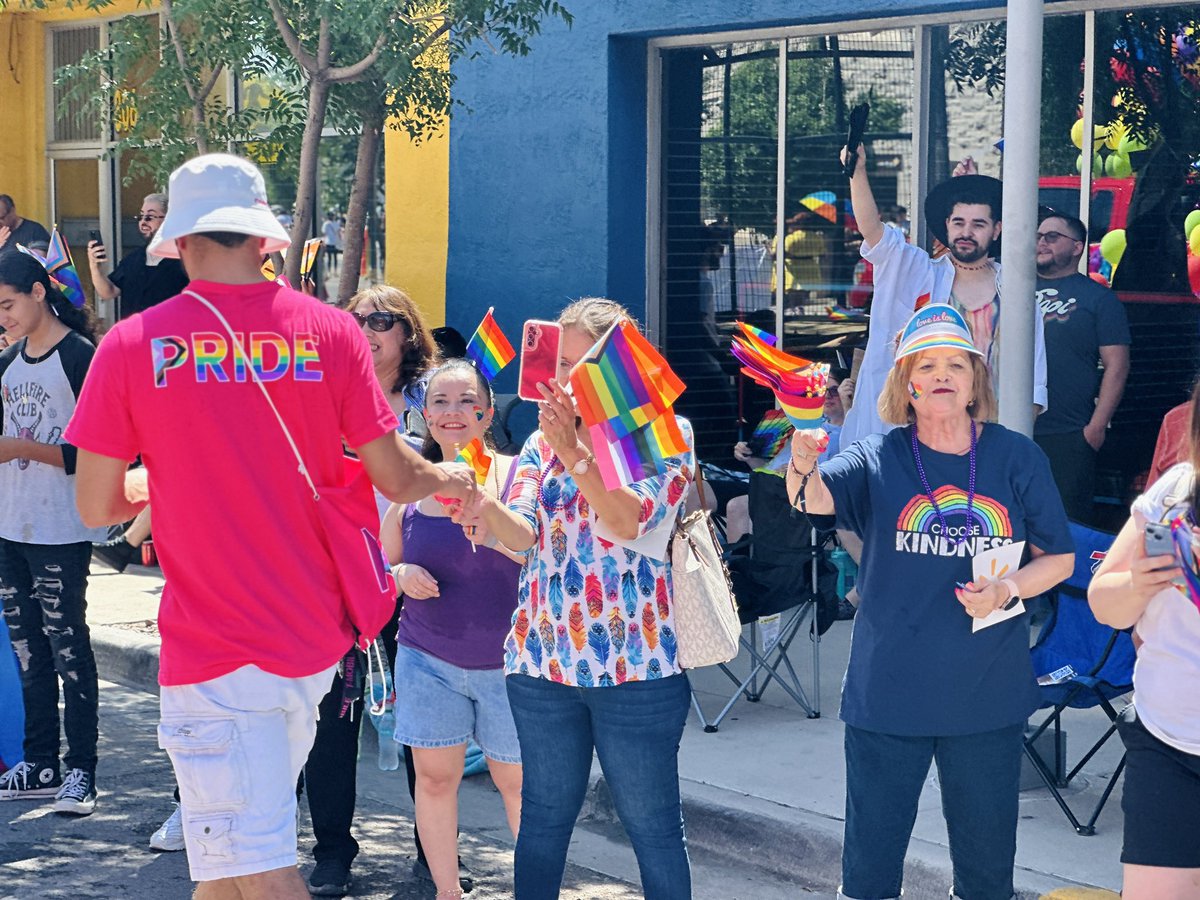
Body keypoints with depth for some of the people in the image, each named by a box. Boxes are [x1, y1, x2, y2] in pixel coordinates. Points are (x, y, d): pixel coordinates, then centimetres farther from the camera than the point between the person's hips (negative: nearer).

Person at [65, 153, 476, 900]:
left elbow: (96, 506, -2)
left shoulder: (132, 346, -9)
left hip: (213, 648, -4)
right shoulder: (330, 330, -3)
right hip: (316, 640, 4)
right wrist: (454, 479, 24)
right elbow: (395, 478, 2)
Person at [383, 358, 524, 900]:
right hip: (430, 660, 3)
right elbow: (383, 566, 13)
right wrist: (402, 576, -10)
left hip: (508, 661, -3)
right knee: (434, 776, 5)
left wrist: (491, 527, -34)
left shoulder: (516, 475, -7)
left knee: (517, 779, 6)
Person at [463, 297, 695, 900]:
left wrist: (574, 452, -26)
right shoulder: (542, 442, 13)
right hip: (543, 659, 4)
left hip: (635, 662, -4)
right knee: (543, 816, 9)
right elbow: (524, 535, -1)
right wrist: (486, 508, -23)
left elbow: (632, 520, -16)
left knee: (651, 823, 0)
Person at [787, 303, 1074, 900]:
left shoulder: (1017, 459, -1)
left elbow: (1059, 557, 6)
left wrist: (1007, 588, -14)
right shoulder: (879, 459, -4)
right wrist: (803, 468, -47)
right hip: (889, 691, -1)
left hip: (988, 697, 1)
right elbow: (816, 497, -24)